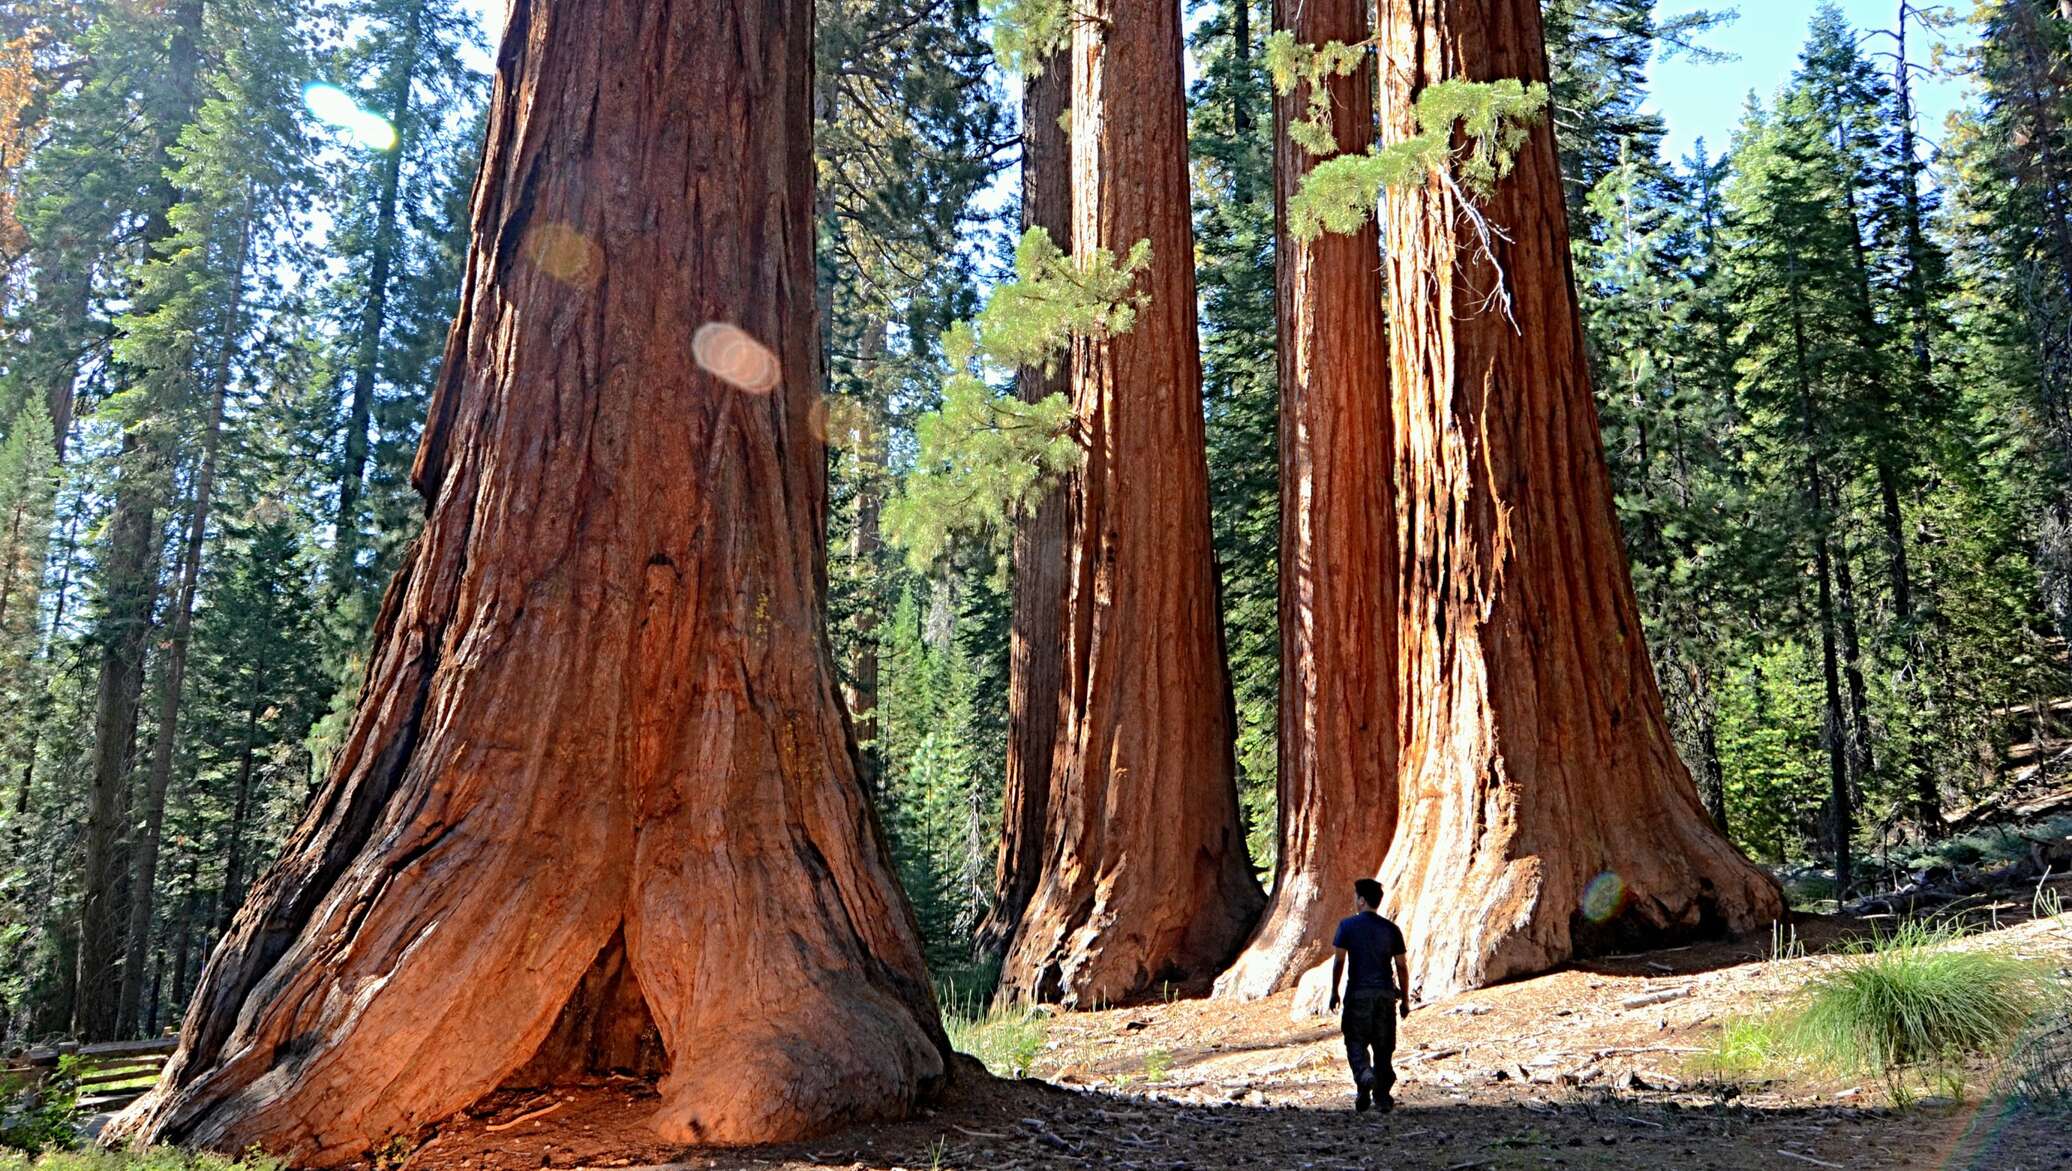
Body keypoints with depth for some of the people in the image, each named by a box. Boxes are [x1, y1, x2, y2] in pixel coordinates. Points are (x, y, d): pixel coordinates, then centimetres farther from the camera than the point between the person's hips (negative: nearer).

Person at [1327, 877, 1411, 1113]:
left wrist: (1334, 992, 3)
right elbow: (1402, 966, 6)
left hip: (1358, 992, -3)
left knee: (1356, 1040, 3)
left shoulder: (1348, 925, -2)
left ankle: (1364, 1074, -24)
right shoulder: (1391, 929, 6)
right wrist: (1405, 999, 13)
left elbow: (1339, 961, -5)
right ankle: (1382, 1096, 9)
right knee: (1383, 1045, 10)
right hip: (1386, 993, 3)